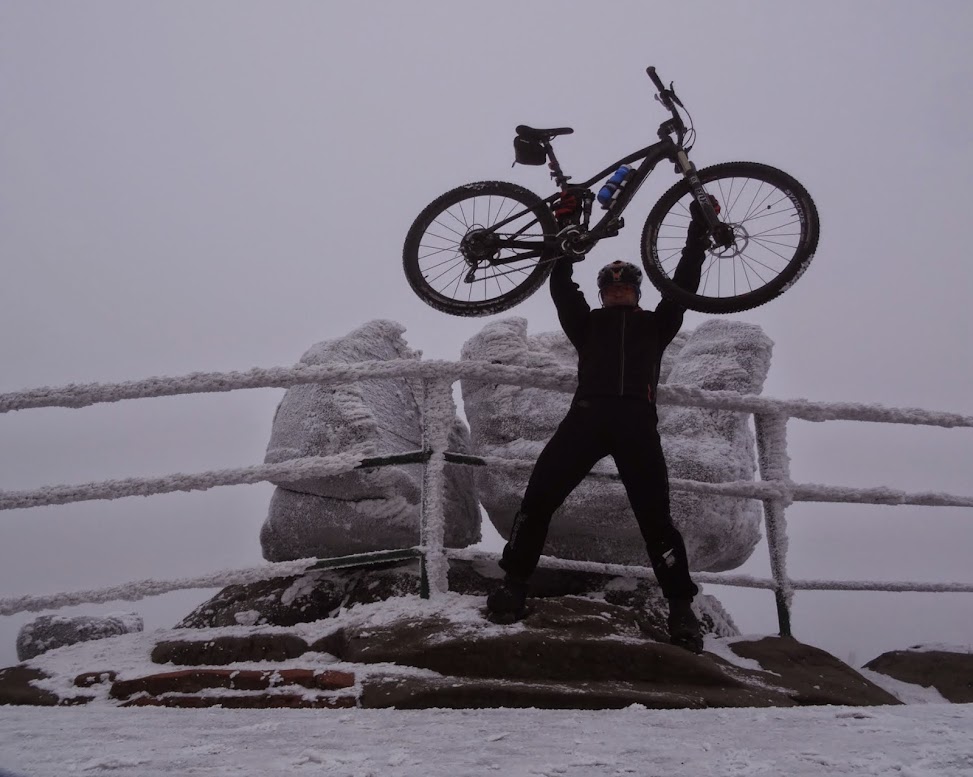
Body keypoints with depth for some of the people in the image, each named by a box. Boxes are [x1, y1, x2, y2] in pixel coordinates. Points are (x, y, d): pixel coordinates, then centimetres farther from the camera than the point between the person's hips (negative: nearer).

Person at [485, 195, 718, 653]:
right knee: (539, 496, -11)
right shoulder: (588, 324, 28)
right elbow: (561, 286, 17)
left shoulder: (655, 325, 28)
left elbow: (684, 282, 21)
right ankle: (514, 584, 0)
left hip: (637, 421, -1)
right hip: (587, 415, 1)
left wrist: (699, 230, 17)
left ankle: (681, 607, 1)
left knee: (655, 515, -6)